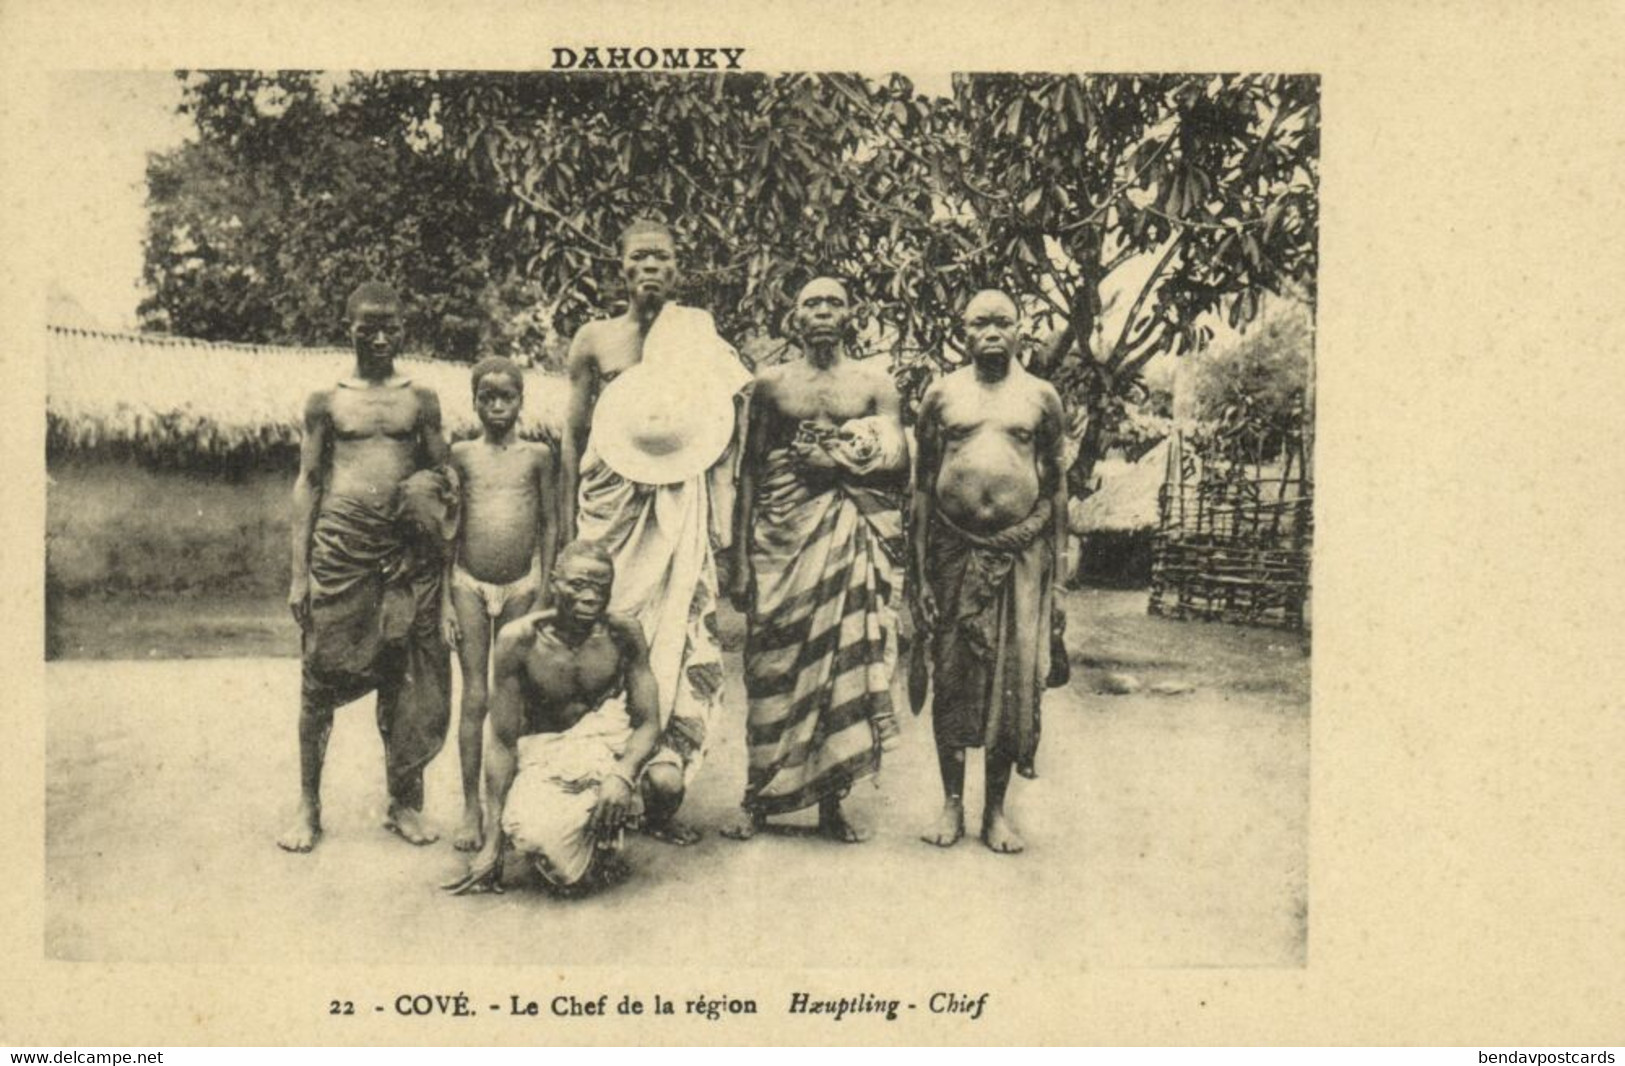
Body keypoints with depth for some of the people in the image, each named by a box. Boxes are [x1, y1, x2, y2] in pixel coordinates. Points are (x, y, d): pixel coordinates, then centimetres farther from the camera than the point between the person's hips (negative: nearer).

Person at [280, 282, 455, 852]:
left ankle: (404, 801, 17)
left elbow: (444, 479, 15)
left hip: (408, 548, 1)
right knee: (322, 673, 2)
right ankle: (309, 807, 13)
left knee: (405, 676, 5)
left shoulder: (421, 399, 10)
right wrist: (299, 571, 1)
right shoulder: (327, 400, 7)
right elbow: (308, 482, 7)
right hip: (340, 542, -1)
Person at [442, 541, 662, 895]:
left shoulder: (623, 634, -12)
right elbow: (503, 742, -11)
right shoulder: (519, 640, -17)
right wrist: (492, 844, -13)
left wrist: (623, 774, -35)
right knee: (533, 834, -32)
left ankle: (604, 838, 2)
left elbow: (648, 723, -10)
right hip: (541, 752, -1)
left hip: (606, 743, 1)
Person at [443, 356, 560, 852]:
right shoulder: (461, 454, 2)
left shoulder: (537, 455, 3)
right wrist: (445, 600, -1)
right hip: (469, 586, -1)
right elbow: (446, 531, 4)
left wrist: (543, 595, 2)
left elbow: (549, 526, 6)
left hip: (519, 587, 1)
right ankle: (471, 810, 6)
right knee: (474, 698, -1)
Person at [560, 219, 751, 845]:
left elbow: (724, 435, 7)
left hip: (680, 512, 0)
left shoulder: (701, 338, 8)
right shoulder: (595, 341, 8)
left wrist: (720, 517, -3)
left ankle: (666, 790, 1)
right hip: (611, 505, 0)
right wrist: (566, 523, 5)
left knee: (682, 634, -4)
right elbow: (573, 435, 10)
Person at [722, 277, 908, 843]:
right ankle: (761, 800, 10)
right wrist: (739, 558, 2)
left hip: (849, 538, 0)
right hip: (781, 532, 0)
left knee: (844, 659, -1)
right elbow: (750, 471, 7)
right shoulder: (771, 383, 9)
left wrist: (836, 459, -12)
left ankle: (831, 802, 9)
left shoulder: (874, 382, 9)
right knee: (774, 665, 0)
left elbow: (899, 465, 1)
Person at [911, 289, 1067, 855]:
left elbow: (1056, 487, 9)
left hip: (1020, 552, 0)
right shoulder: (942, 395, 6)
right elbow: (922, 486, 6)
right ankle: (952, 803, 19)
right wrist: (920, 573, 0)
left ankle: (996, 809, 15)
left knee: (1014, 680, 2)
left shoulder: (1040, 397, 6)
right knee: (951, 678, 5)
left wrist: (1055, 569, 3)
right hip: (954, 552, 0)